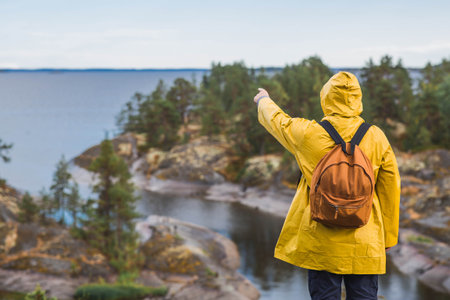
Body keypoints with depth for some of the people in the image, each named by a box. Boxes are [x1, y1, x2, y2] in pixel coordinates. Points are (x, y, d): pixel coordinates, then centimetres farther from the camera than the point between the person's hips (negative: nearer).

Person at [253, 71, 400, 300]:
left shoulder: (309, 134, -8)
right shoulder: (376, 138, -4)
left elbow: (278, 121, 13)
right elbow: (390, 188, 2)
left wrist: (264, 101, 36)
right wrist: (388, 236, 13)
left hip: (322, 244, -1)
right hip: (365, 244, 1)